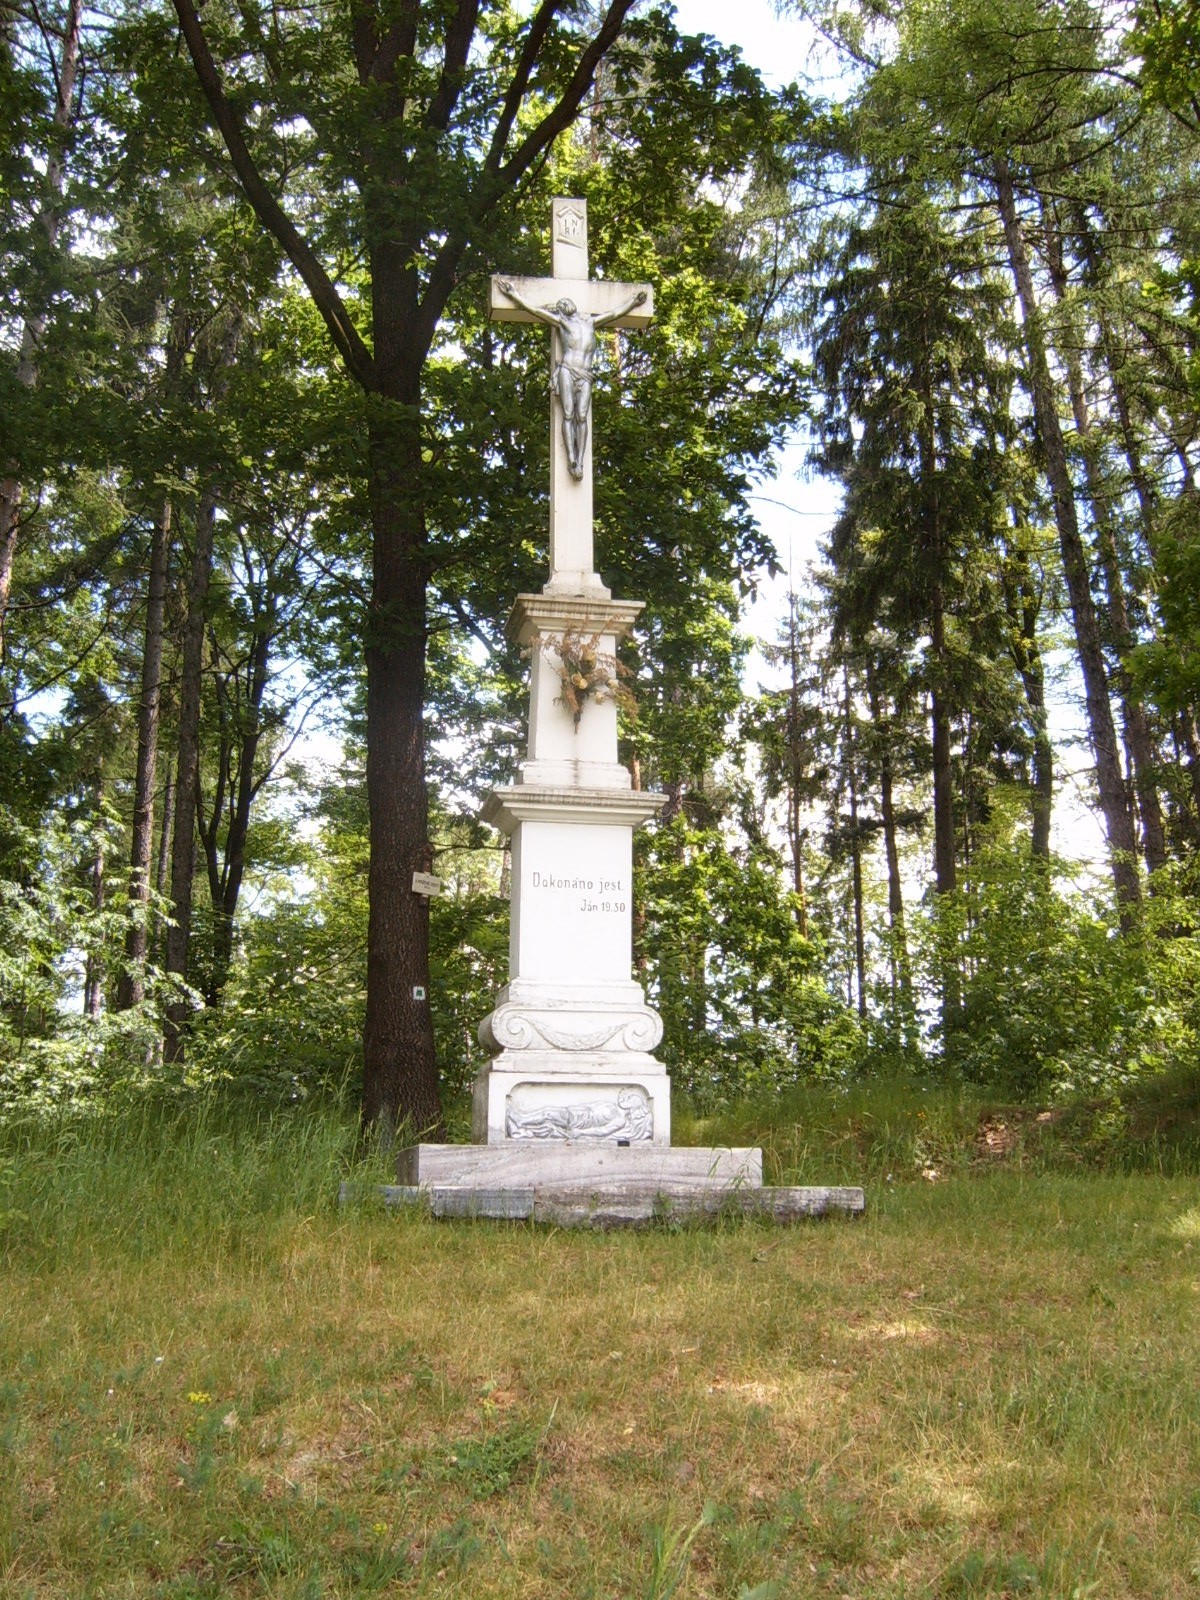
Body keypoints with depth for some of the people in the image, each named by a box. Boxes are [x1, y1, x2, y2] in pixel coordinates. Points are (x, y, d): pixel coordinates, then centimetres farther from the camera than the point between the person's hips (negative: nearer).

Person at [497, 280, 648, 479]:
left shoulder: (590, 321, 27)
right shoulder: (560, 321, 19)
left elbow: (616, 313, 37)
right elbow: (533, 308, 19)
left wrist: (633, 301, 42)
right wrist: (512, 293, 16)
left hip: (585, 375, 2)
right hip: (566, 370, -2)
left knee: (582, 416, -13)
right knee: (568, 414, -14)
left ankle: (580, 461, -20)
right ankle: (571, 458, -22)